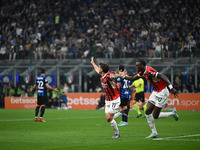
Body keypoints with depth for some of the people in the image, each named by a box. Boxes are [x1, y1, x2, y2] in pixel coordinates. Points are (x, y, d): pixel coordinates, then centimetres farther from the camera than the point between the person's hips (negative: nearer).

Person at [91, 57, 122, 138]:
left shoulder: (108, 76, -23)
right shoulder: (101, 76, 4)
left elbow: (114, 76, -48)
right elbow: (97, 69, 28)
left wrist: (119, 75, -71)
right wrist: (93, 63, 46)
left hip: (114, 100, -9)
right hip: (108, 100, 9)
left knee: (109, 118, -12)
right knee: (108, 119, 4)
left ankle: (117, 133, 1)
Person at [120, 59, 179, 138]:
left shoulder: (149, 71, -25)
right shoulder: (143, 72, 4)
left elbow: (163, 77, -32)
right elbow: (133, 78, 19)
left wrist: (171, 88, -40)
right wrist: (123, 76, 9)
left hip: (162, 93, -9)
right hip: (155, 92, 9)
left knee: (155, 116, -7)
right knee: (148, 112, 0)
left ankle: (172, 113, 16)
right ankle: (154, 133, 7)